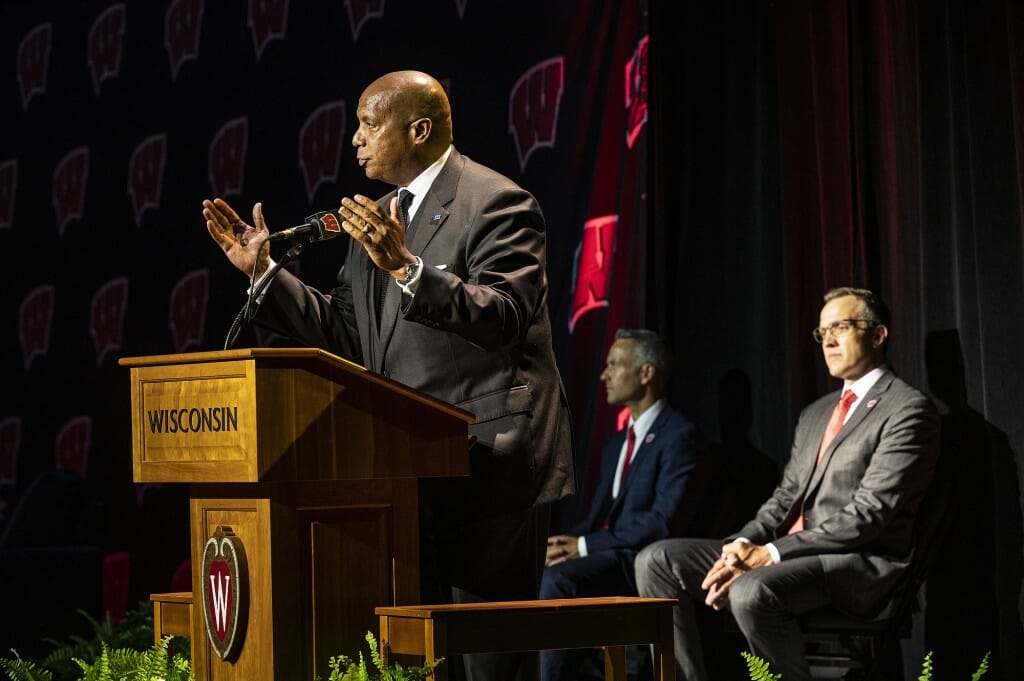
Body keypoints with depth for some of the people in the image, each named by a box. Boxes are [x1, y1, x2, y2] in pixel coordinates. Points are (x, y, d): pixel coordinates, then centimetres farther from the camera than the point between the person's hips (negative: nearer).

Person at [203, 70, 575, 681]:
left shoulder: (497, 203, -10)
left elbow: (504, 319, -23)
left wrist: (406, 267, -32)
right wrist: (263, 271, 10)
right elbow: (345, 334, 17)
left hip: (490, 464, -8)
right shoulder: (379, 219, 17)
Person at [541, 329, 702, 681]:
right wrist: (568, 543, -4)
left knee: (557, 578, -31)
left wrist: (585, 546, -18)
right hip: (604, 557, 9)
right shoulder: (617, 443, 22)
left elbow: (664, 521, -17)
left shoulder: (678, 436, -7)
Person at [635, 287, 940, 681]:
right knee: (657, 561, -5)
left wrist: (771, 554, -19)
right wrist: (744, 544, -4)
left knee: (752, 591, -38)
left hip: (859, 562, -9)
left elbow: (869, 513, -15)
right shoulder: (816, 414, 24)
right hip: (791, 554, 9)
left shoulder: (906, 410, -6)